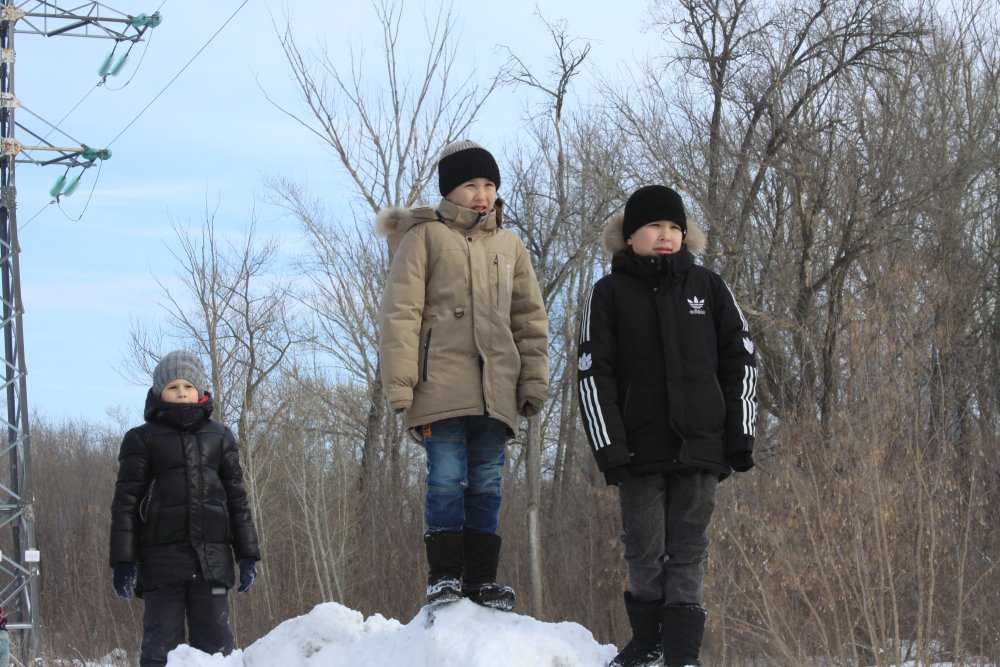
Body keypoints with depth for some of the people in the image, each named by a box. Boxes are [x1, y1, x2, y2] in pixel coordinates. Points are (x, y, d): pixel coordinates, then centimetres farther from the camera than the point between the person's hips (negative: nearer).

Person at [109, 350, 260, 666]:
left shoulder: (220, 437, 14)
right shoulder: (142, 439, 5)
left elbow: (237, 497, 15)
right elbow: (125, 502, 2)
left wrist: (247, 554, 10)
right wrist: (123, 561, -5)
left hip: (212, 560, 3)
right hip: (162, 560, -2)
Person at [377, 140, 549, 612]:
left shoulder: (509, 246, 17)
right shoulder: (425, 236, 3)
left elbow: (530, 320, 19)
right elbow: (400, 313, -3)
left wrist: (534, 382, 9)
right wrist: (401, 387, -11)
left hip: (495, 390, 4)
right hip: (443, 387, -4)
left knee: (487, 485, 6)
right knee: (447, 479, -6)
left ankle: (481, 578, 11)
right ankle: (444, 575, 3)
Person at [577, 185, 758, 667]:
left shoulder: (708, 287, 8)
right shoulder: (610, 293, 4)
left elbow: (741, 361, 9)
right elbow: (593, 374, 0)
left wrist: (740, 435, 2)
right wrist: (608, 447, -8)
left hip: (699, 446, 1)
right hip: (640, 447, 0)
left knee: (689, 551, 1)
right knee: (644, 551, 4)